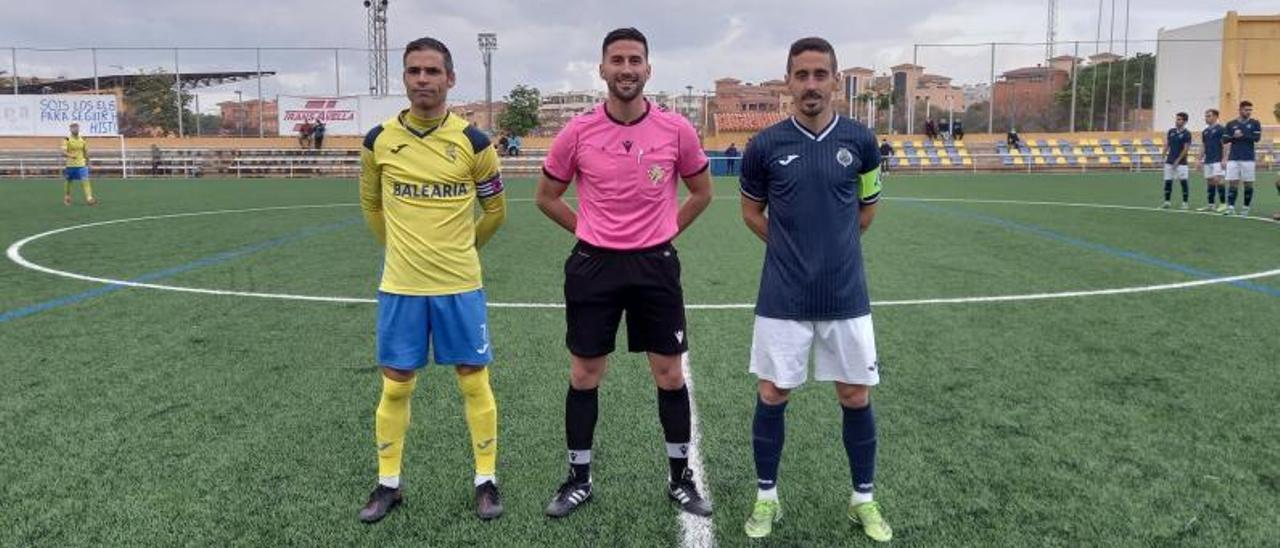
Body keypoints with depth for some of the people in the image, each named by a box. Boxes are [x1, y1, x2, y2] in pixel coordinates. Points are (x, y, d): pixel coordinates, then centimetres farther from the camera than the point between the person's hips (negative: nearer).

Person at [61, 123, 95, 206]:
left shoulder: (83, 140, 5)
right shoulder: (67, 140, -5)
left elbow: (86, 152, 16)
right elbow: (63, 152, -15)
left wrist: (87, 163, 19)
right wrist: (70, 155, -35)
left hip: (81, 165, 1)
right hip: (70, 165, -1)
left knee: (85, 181, -14)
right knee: (68, 182, 11)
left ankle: (89, 198, -23)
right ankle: (66, 198, 30)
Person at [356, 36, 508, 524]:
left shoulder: (473, 142, -5)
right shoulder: (378, 140, -1)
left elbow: (495, 210, 8)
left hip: (460, 285, -1)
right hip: (400, 285, 1)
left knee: (474, 381, 5)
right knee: (396, 385, 8)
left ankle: (486, 481, 19)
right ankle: (388, 483, 24)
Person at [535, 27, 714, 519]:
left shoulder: (677, 130, -5)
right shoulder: (577, 132, -5)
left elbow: (701, 192, 11)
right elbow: (547, 196, 9)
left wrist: (663, 231, 6)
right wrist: (589, 231, 4)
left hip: (655, 265, 0)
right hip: (593, 266, 0)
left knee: (670, 375, 7)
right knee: (584, 376, 8)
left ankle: (681, 479, 25)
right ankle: (579, 480, 25)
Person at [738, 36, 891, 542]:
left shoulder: (859, 140, -1)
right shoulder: (765, 145, -4)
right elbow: (752, 212, 11)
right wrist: (791, 247, 6)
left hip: (846, 296, 1)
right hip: (783, 298, -1)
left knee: (855, 397, 8)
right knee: (771, 396, 5)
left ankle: (864, 499, 27)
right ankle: (766, 498, 24)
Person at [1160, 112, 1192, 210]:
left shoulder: (1186, 134, -7)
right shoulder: (1171, 131, 9)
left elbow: (1186, 149, -10)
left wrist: (1178, 160, -13)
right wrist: (1164, 156, 4)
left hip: (1181, 163, -5)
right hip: (1169, 161, 5)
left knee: (1183, 182, -2)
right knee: (1168, 182, 5)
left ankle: (1185, 203, 3)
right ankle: (1166, 202, 11)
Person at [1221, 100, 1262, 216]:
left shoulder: (1255, 123, 5)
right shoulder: (1230, 124, 8)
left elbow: (1257, 138, -7)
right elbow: (1224, 139, 4)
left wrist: (1242, 135, -11)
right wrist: (1234, 136, -13)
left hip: (1249, 159, -1)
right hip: (1233, 158, 1)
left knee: (1248, 184, 2)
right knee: (1233, 183, -3)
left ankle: (1246, 208, 11)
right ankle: (1231, 207, -6)